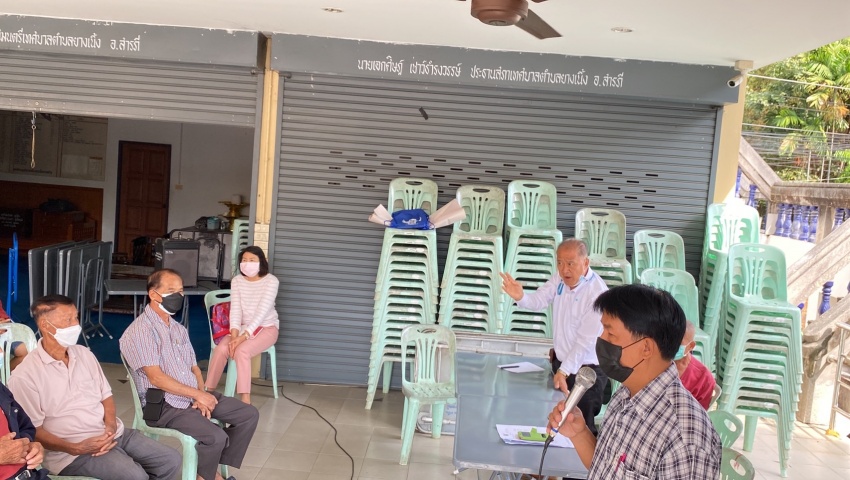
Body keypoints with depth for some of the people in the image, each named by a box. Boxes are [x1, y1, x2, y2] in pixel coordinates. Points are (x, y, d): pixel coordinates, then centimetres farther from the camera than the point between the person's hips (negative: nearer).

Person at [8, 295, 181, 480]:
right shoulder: (25, 375, -10)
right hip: (73, 450, -7)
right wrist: (75, 448, -21)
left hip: (113, 434, 7)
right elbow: (33, 430, -11)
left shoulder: (84, 354, 10)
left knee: (171, 460, 0)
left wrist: (111, 426, -6)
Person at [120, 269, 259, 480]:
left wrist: (201, 396, -6)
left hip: (193, 396, 9)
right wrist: (198, 394, -17)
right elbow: (156, 378, -19)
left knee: (249, 414, 0)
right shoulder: (140, 331, -13)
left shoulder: (178, 328, 15)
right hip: (163, 405, -9)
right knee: (216, 436, -28)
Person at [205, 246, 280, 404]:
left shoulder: (271, 281, -14)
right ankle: (208, 391, -10)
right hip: (243, 326, 4)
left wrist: (244, 336, -30)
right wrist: (234, 334, -23)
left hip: (266, 327, -4)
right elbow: (235, 309, -7)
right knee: (221, 349, -25)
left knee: (241, 351, -32)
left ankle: (246, 400, -30)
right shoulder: (237, 281, 1)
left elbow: (262, 311, -22)